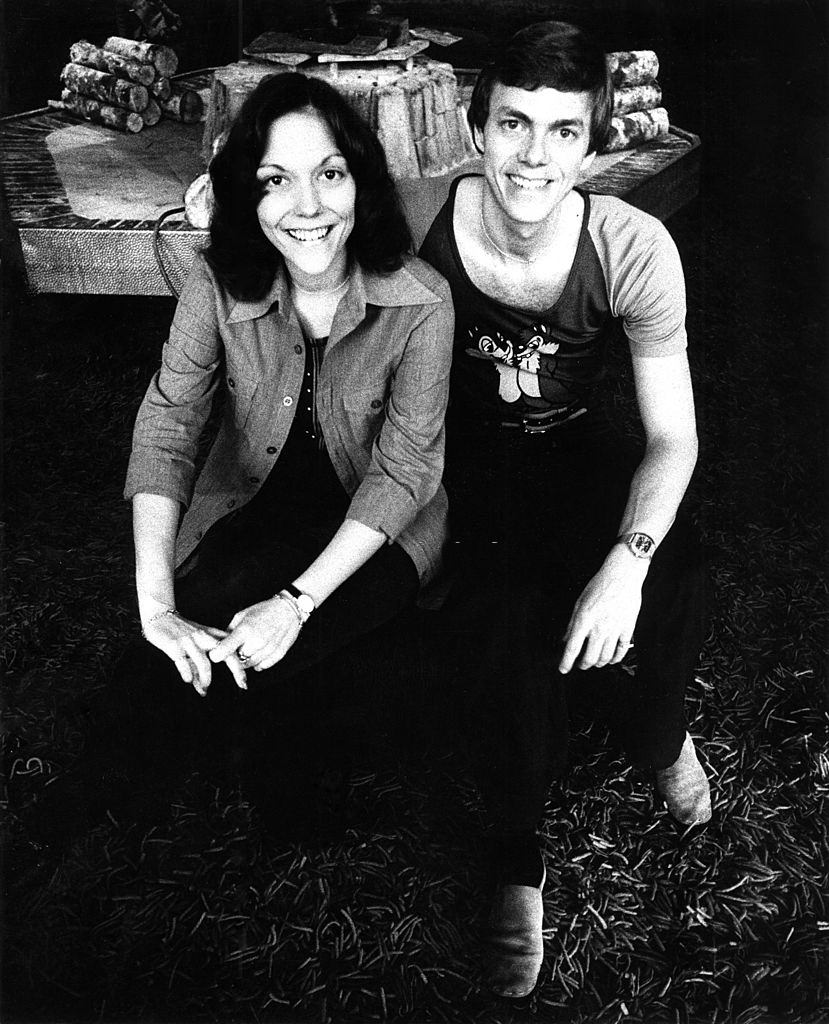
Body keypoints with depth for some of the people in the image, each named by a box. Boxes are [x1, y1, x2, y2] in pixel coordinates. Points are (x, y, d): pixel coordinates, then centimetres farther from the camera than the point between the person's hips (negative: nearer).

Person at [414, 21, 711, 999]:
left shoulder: (634, 249, -20)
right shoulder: (421, 222, -19)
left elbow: (673, 434, -17)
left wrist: (628, 559, -32)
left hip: (577, 442, 1)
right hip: (463, 453, -1)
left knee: (677, 588, -26)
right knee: (504, 621, -29)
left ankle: (655, 735, 13)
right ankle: (518, 857, -2)